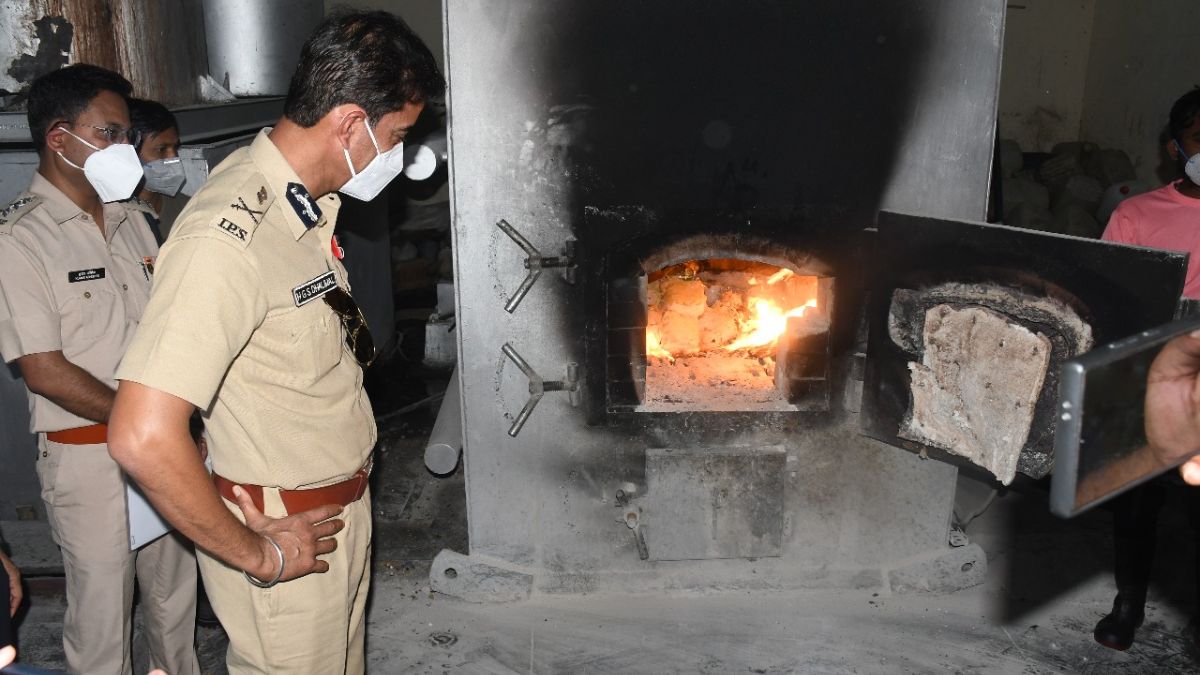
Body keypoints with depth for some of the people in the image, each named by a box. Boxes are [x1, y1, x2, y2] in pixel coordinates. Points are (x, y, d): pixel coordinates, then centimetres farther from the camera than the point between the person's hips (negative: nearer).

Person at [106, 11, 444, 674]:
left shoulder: (307, 202, 3)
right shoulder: (230, 236, -27)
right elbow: (143, 438, -33)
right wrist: (257, 555, -21)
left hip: (339, 513, 9)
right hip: (285, 536, -9)